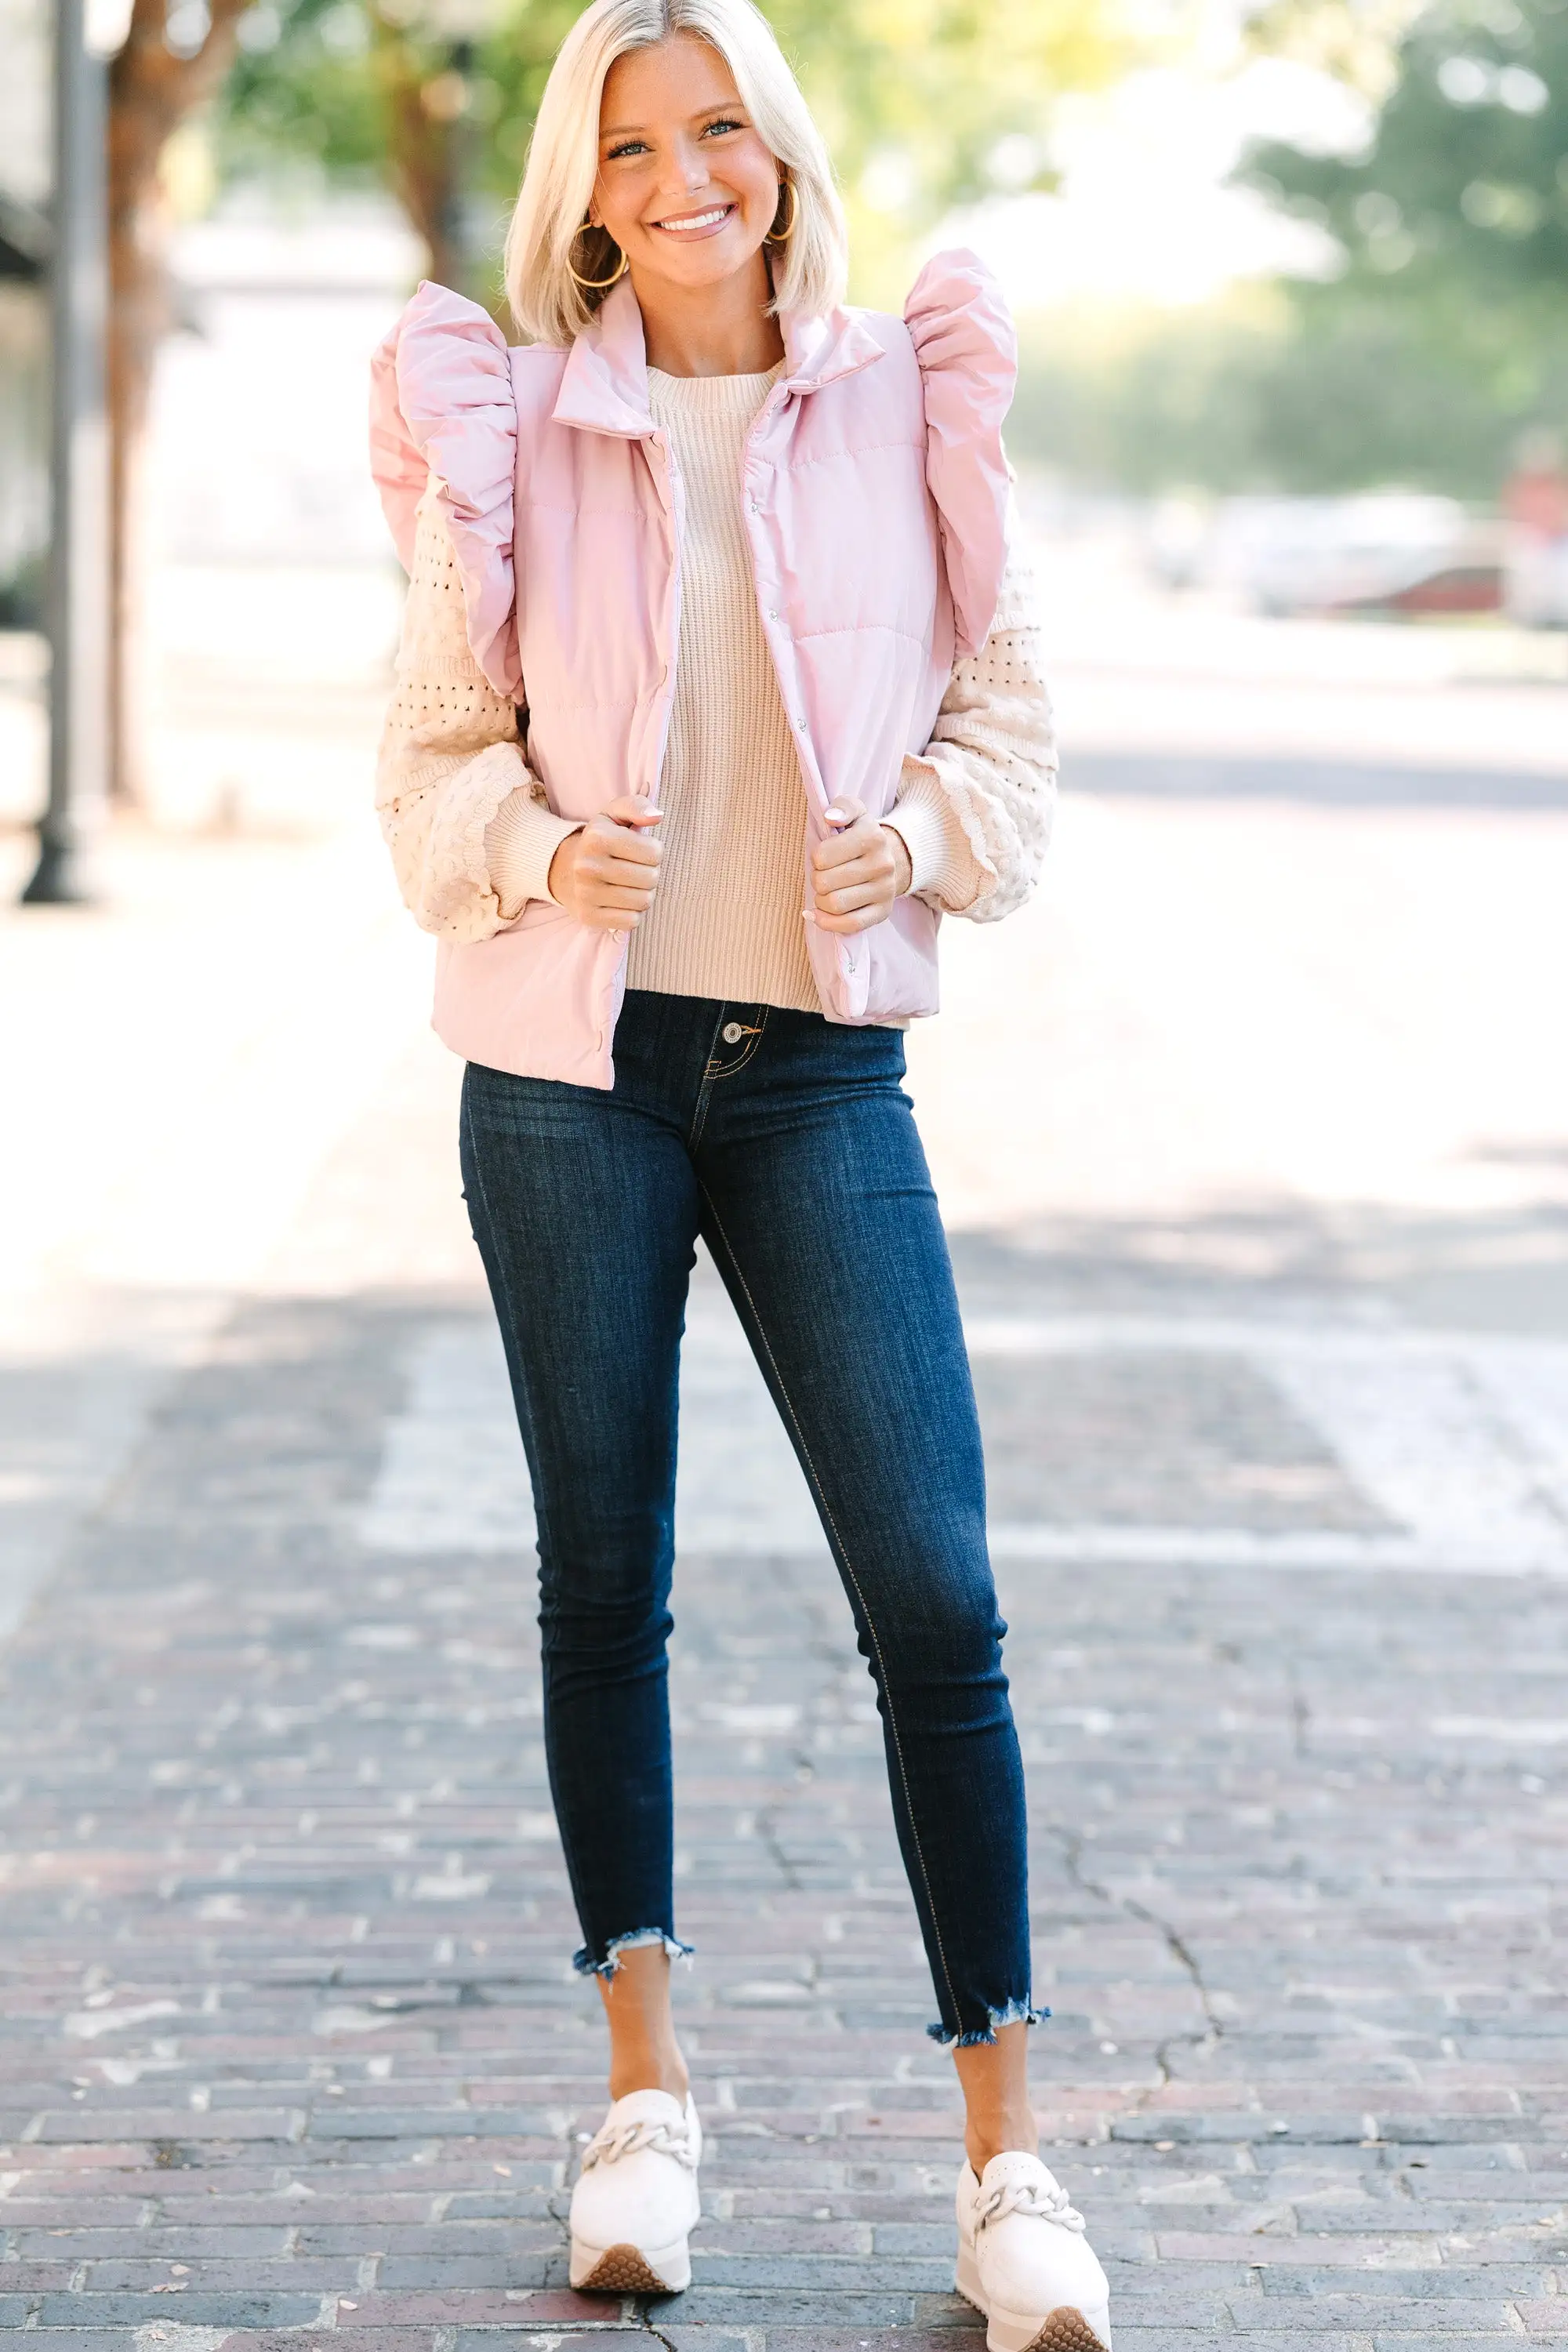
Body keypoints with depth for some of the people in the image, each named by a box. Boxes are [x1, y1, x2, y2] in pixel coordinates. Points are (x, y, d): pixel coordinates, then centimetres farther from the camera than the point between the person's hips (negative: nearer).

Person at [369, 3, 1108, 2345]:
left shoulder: (907, 406, 4)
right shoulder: (512, 423, 3)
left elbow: (1009, 715, 8)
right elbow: (434, 749, 5)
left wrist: (924, 834, -12)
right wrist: (539, 847, -15)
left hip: (824, 1070, 0)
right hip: (572, 1062, 0)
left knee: (937, 1599, -6)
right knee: (603, 1589, 8)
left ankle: (1006, 2159, 1)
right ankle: (645, 2094, 22)